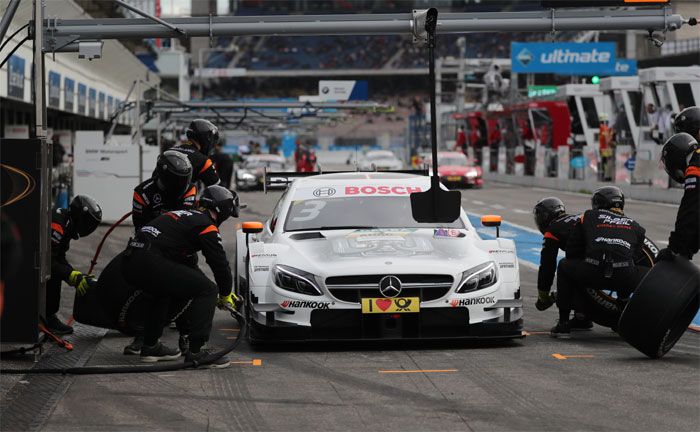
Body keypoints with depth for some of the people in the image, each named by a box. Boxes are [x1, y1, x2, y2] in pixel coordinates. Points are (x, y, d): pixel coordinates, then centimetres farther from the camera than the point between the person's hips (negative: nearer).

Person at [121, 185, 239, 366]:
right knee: (207, 290, -4)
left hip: (129, 263, 9)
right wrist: (225, 294, 20)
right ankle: (196, 352, -7)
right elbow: (220, 263, 2)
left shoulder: (184, 216, 30)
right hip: (150, 263, -9)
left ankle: (150, 346, 36)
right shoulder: (206, 225, 2)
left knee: (167, 291, 36)